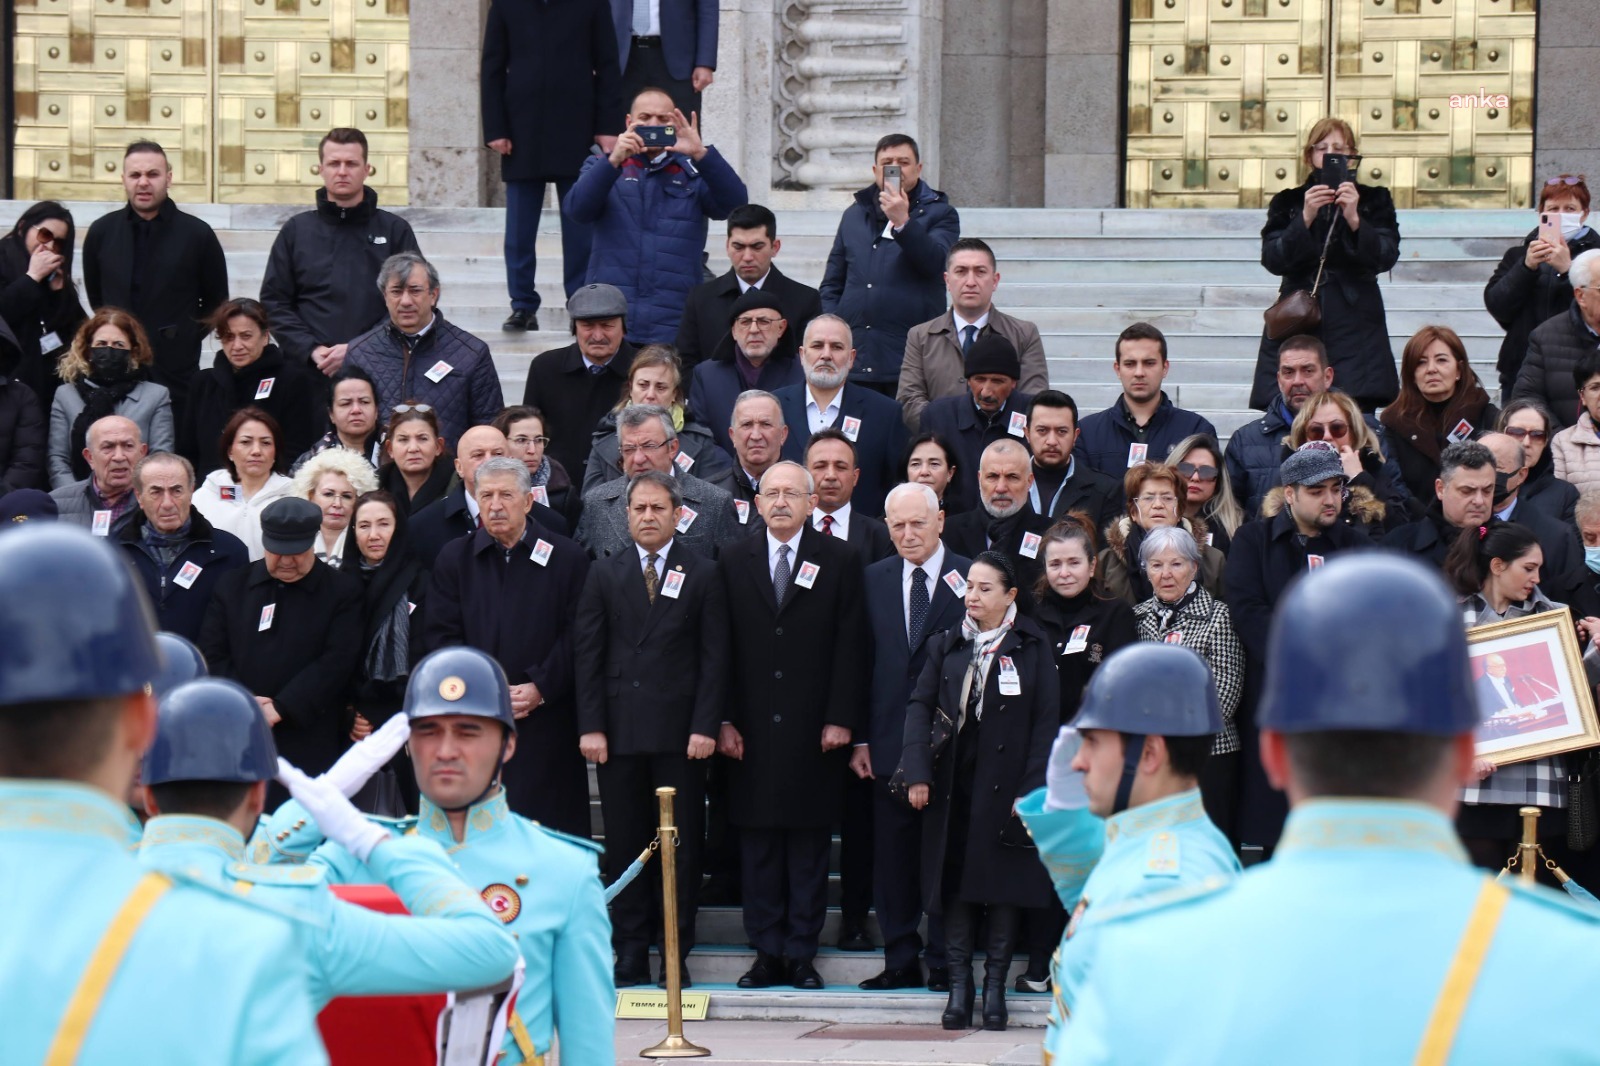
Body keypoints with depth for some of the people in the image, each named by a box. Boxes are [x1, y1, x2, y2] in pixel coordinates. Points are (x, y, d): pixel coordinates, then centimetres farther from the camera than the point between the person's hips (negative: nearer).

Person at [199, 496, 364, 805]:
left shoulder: (343, 592, 4)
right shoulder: (233, 585, 14)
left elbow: (337, 661, -7)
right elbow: (212, 653, 8)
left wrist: (280, 708, -13)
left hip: (310, 748, -3)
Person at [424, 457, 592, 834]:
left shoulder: (568, 559, 6)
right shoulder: (453, 559, 11)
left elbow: (576, 636, 1)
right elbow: (440, 635, 4)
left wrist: (540, 688, -11)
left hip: (546, 723, -1)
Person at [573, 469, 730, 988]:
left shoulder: (703, 575, 6)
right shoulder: (605, 575, 10)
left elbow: (714, 657, 2)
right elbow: (587, 656, 6)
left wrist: (706, 726, -7)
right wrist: (590, 726, -3)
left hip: (679, 732, -2)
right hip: (619, 731, 2)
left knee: (682, 844, 0)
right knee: (624, 843, 3)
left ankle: (676, 954, 5)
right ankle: (630, 953, 8)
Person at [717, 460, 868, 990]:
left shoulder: (840, 562, 4)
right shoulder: (733, 562, 9)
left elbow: (849, 647, 0)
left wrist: (840, 719, -7)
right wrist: (724, 721, -1)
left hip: (814, 731, -2)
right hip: (752, 732, 2)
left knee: (810, 845, 1)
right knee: (758, 846, 4)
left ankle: (802, 952, 7)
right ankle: (767, 952, 9)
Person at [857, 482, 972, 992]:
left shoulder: (969, 580, -2)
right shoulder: (874, 580, 10)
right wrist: (859, 738, 4)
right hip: (890, 740, 3)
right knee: (892, 857, 6)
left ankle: (943, 963, 8)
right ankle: (901, 960, 13)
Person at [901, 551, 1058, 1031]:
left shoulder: (1032, 647, -1)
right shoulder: (948, 645, 7)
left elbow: (1046, 721, -3)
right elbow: (920, 706, 4)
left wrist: (1032, 788, -11)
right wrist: (917, 773, -8)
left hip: (1005, 785, -2)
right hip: (952, 784, 2)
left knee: (1004, 885, 0)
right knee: (954, 883, 1)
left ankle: (995, 985, 8)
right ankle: (959, 984, 6)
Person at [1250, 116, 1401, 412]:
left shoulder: (1374, 201, 12)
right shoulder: (1287, 203, 14)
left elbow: (1386, 258, -2)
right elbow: (1272, 259, -1)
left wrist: (1354, 220, -17)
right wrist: (1305, 218, -14)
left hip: (1355, 328, -1)